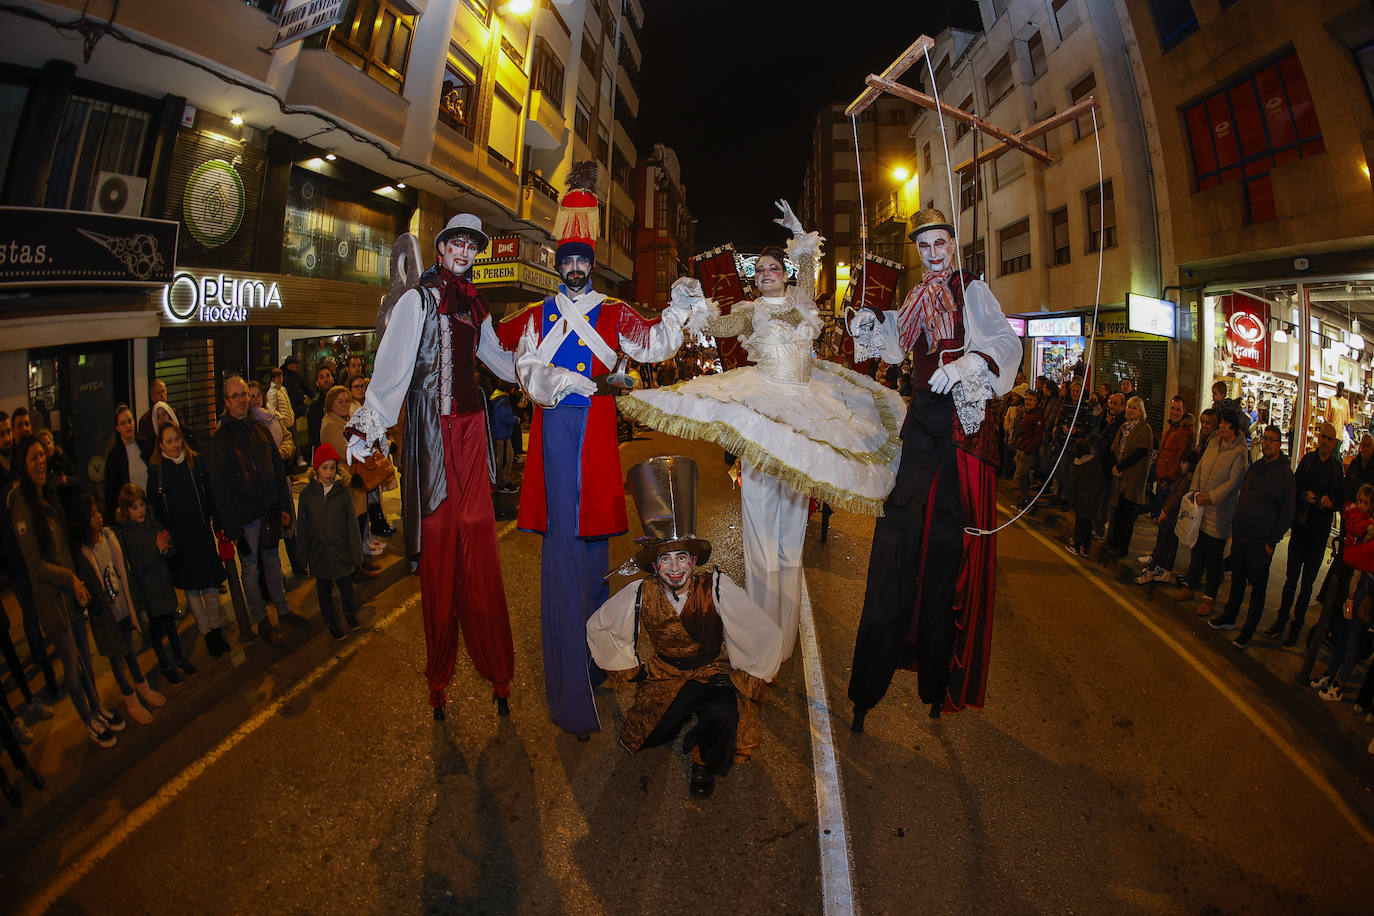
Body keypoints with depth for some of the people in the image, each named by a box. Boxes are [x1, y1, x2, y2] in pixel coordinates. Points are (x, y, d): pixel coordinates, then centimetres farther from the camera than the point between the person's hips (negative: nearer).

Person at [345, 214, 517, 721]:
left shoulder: (475, 306, 18)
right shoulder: (418, 299, -1)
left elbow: (500, 360, 29)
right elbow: (392, 364, -12)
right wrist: (368, 425, -21)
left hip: (471, 426, 5)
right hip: (434, 429, -5)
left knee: (478, 551, 5)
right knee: (439, 552, -1)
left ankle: (496, 670, 14)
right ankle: (439, 679, 13)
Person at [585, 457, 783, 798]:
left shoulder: (717, 587, -20)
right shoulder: (640, 595, -14)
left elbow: (767, 635, -15)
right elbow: (597, 627, 5)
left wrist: (747, 680, -11)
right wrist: (629, 667, 7)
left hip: (715, 671, -3)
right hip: (665, 677, 3)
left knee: (722, 716, -32)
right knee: (649, 738, -10)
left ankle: (705, 764, 3)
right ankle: (683, 713, 24)